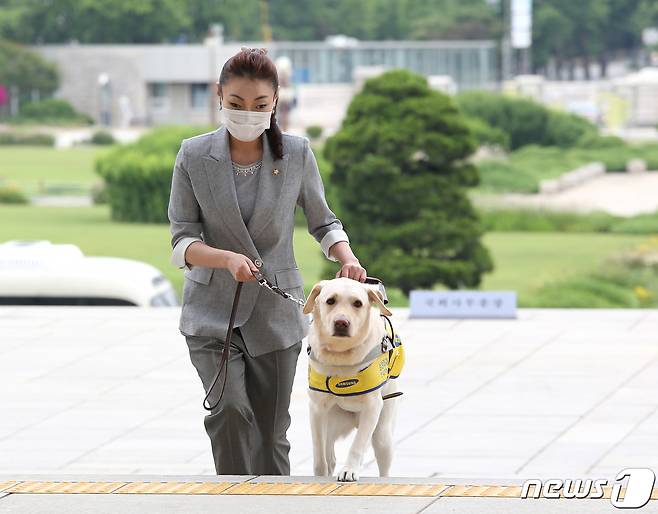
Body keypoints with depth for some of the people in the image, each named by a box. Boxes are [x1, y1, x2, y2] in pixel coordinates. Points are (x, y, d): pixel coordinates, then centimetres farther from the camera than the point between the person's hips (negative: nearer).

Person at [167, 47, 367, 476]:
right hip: (213, 311, -1)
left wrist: (347, 259, -12)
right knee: (230, 410, -21)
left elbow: (323, 222, 9)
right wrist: (229, 259, -26)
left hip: (276, 311, 1)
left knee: (271, 432, 7)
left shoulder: (297, 153, -3)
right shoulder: (194, 156, -5)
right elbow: (182, 241, -6)